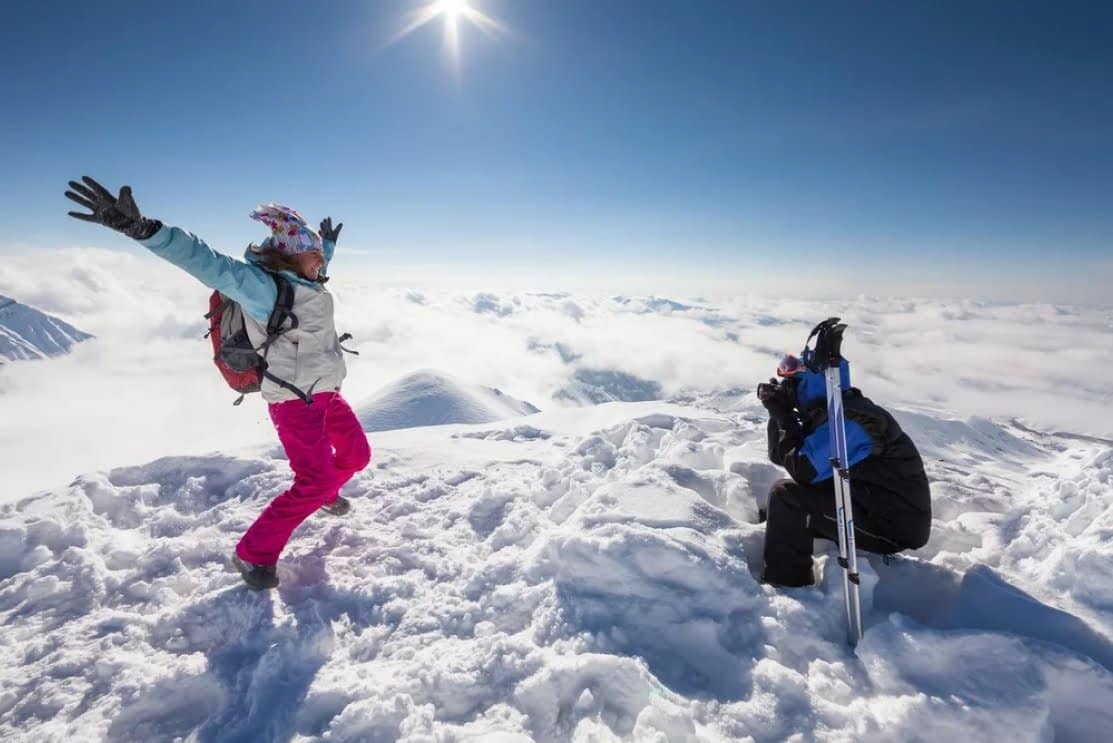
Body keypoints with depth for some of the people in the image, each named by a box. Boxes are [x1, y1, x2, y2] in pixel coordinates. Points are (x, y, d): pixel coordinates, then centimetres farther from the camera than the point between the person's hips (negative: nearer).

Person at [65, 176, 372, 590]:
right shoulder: (263, 287, -22)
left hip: (326, 393, 9)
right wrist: (140, 228, -50)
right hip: (295, 401, -9)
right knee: (312, 483, -9)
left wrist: (328, 245, 47)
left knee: (357, 454, 19)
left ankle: (327, 493, 50)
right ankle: (254, 554, 9)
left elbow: (317, 270, 30)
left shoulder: (300, 280, 5)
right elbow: (213, 266, -38)